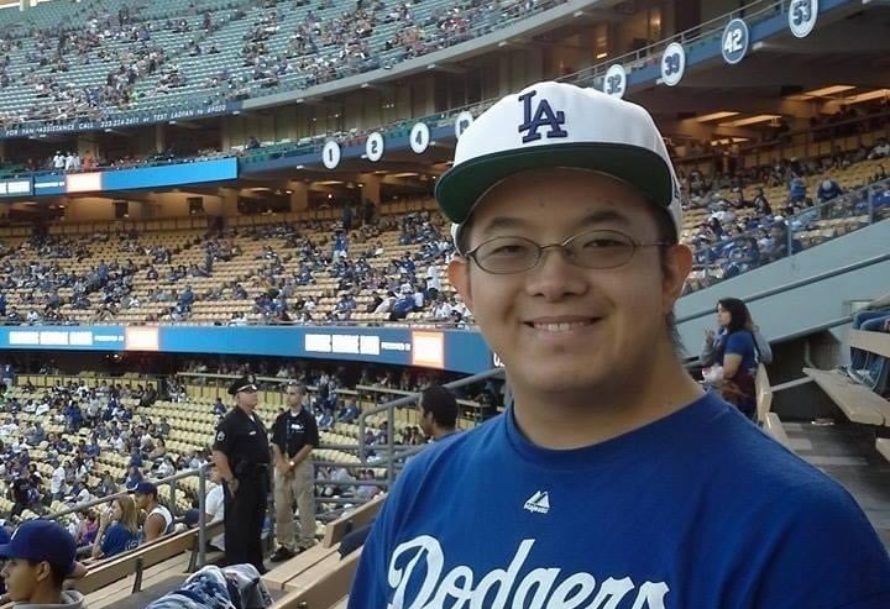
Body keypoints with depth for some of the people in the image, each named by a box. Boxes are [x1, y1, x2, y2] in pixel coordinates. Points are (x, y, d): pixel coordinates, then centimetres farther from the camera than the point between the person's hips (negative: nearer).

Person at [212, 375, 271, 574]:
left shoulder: (256, 419, 11)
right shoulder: (231, 422, -16)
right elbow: (218, 453, -20)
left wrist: (265, 478, 16)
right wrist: (230, 480, -19)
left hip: (258, 479, 9)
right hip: (241, 481, -9)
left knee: (256, 525, 18)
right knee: (238, 527, 0)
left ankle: (256, 565, 29)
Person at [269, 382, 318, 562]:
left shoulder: (308, 419, -6)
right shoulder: (281, 419, 8)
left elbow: (309, 446, -10)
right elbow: (275, 445, 7)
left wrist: (291, 464, -13)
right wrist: (282, 464, -7)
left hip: (302, 465, -5)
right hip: (282, 465, 5)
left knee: (305, 507, -1)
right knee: (281, 507, 8)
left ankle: (306, 544, 8)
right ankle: (285, 545, 17)